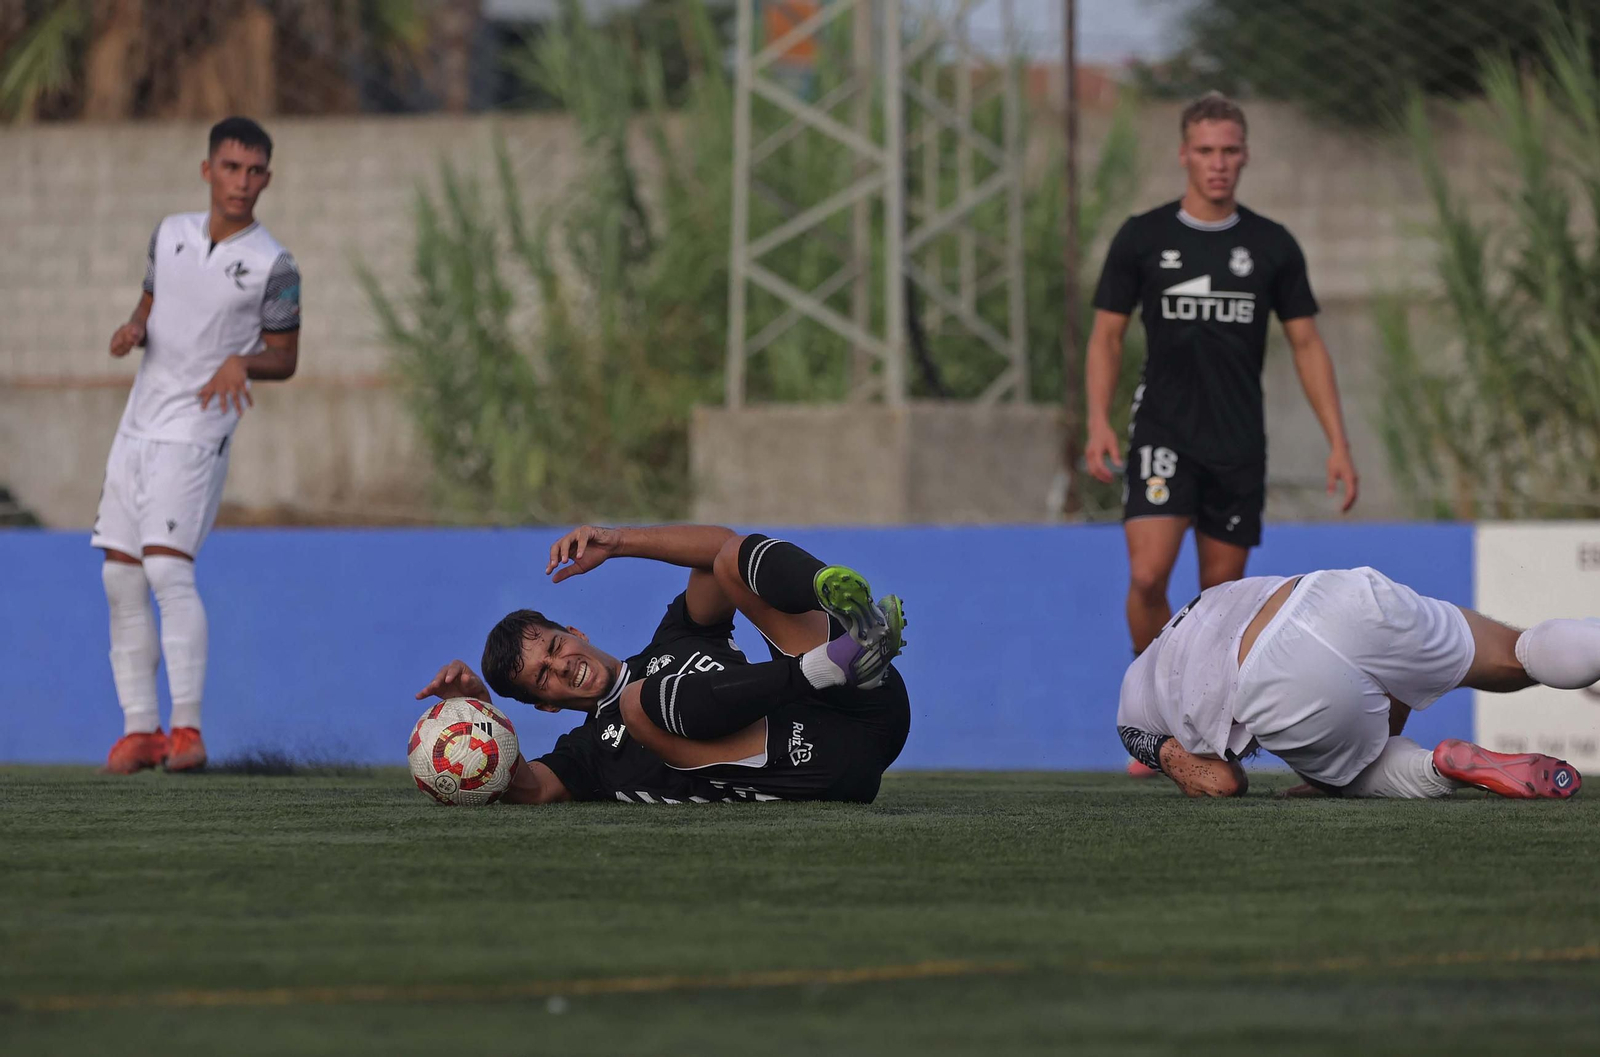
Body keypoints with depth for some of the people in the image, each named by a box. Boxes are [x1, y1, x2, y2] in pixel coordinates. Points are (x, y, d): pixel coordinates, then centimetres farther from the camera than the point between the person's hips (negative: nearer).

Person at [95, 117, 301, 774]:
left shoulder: (272, 266, -5)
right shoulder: (171, 234, 10)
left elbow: (285, 358, 0)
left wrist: (241, 363, -20)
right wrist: (132, 331, -1)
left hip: (197, 431, -6)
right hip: (139, 424, 6)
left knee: (167, 567, -19)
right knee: (121, 576, 3)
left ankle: (187, 727, -16)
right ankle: (139, 728, 9)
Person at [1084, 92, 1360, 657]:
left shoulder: (1273, 246, 4)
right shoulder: (1142, 238, 0)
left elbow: (1307, 345, 8)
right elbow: (1107, 335, 4)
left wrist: (1338, 443, 0)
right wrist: (1099, 423, -10)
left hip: (1240, 442, 2)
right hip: (1163, 435, -2)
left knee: (1221, 590, 4)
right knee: (1147, 576, -17)